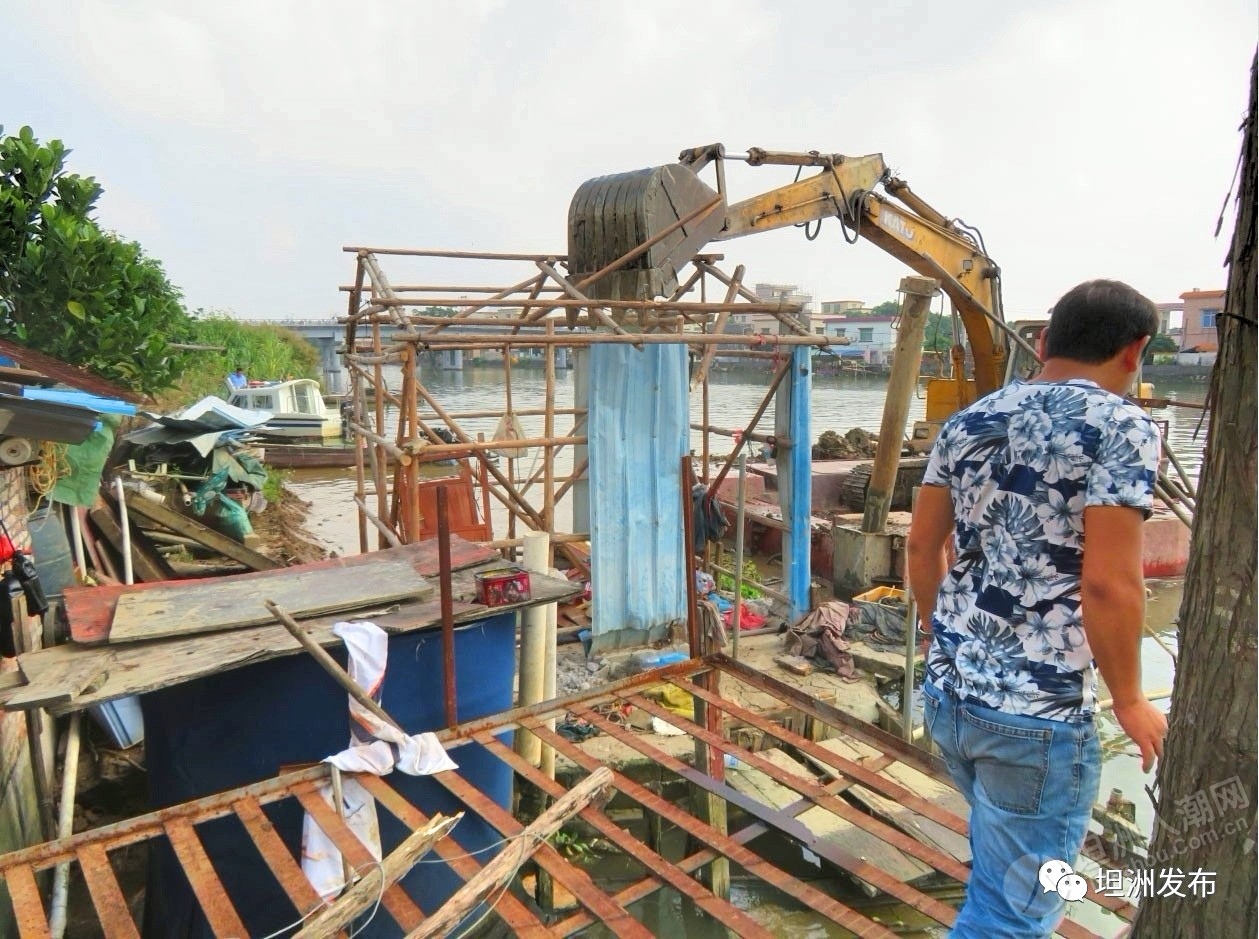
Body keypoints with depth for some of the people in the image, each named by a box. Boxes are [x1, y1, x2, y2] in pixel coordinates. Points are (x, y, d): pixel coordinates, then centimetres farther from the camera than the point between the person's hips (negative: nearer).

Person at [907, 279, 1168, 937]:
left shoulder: (968, 421, 6)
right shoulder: (1121, 427, -13)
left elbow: (921, 545, 9)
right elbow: (1107, 582, -20)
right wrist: (1129, 700, -5)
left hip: (947, 691, 7)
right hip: (1037, 714, -7)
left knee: (1000, 855, 31)